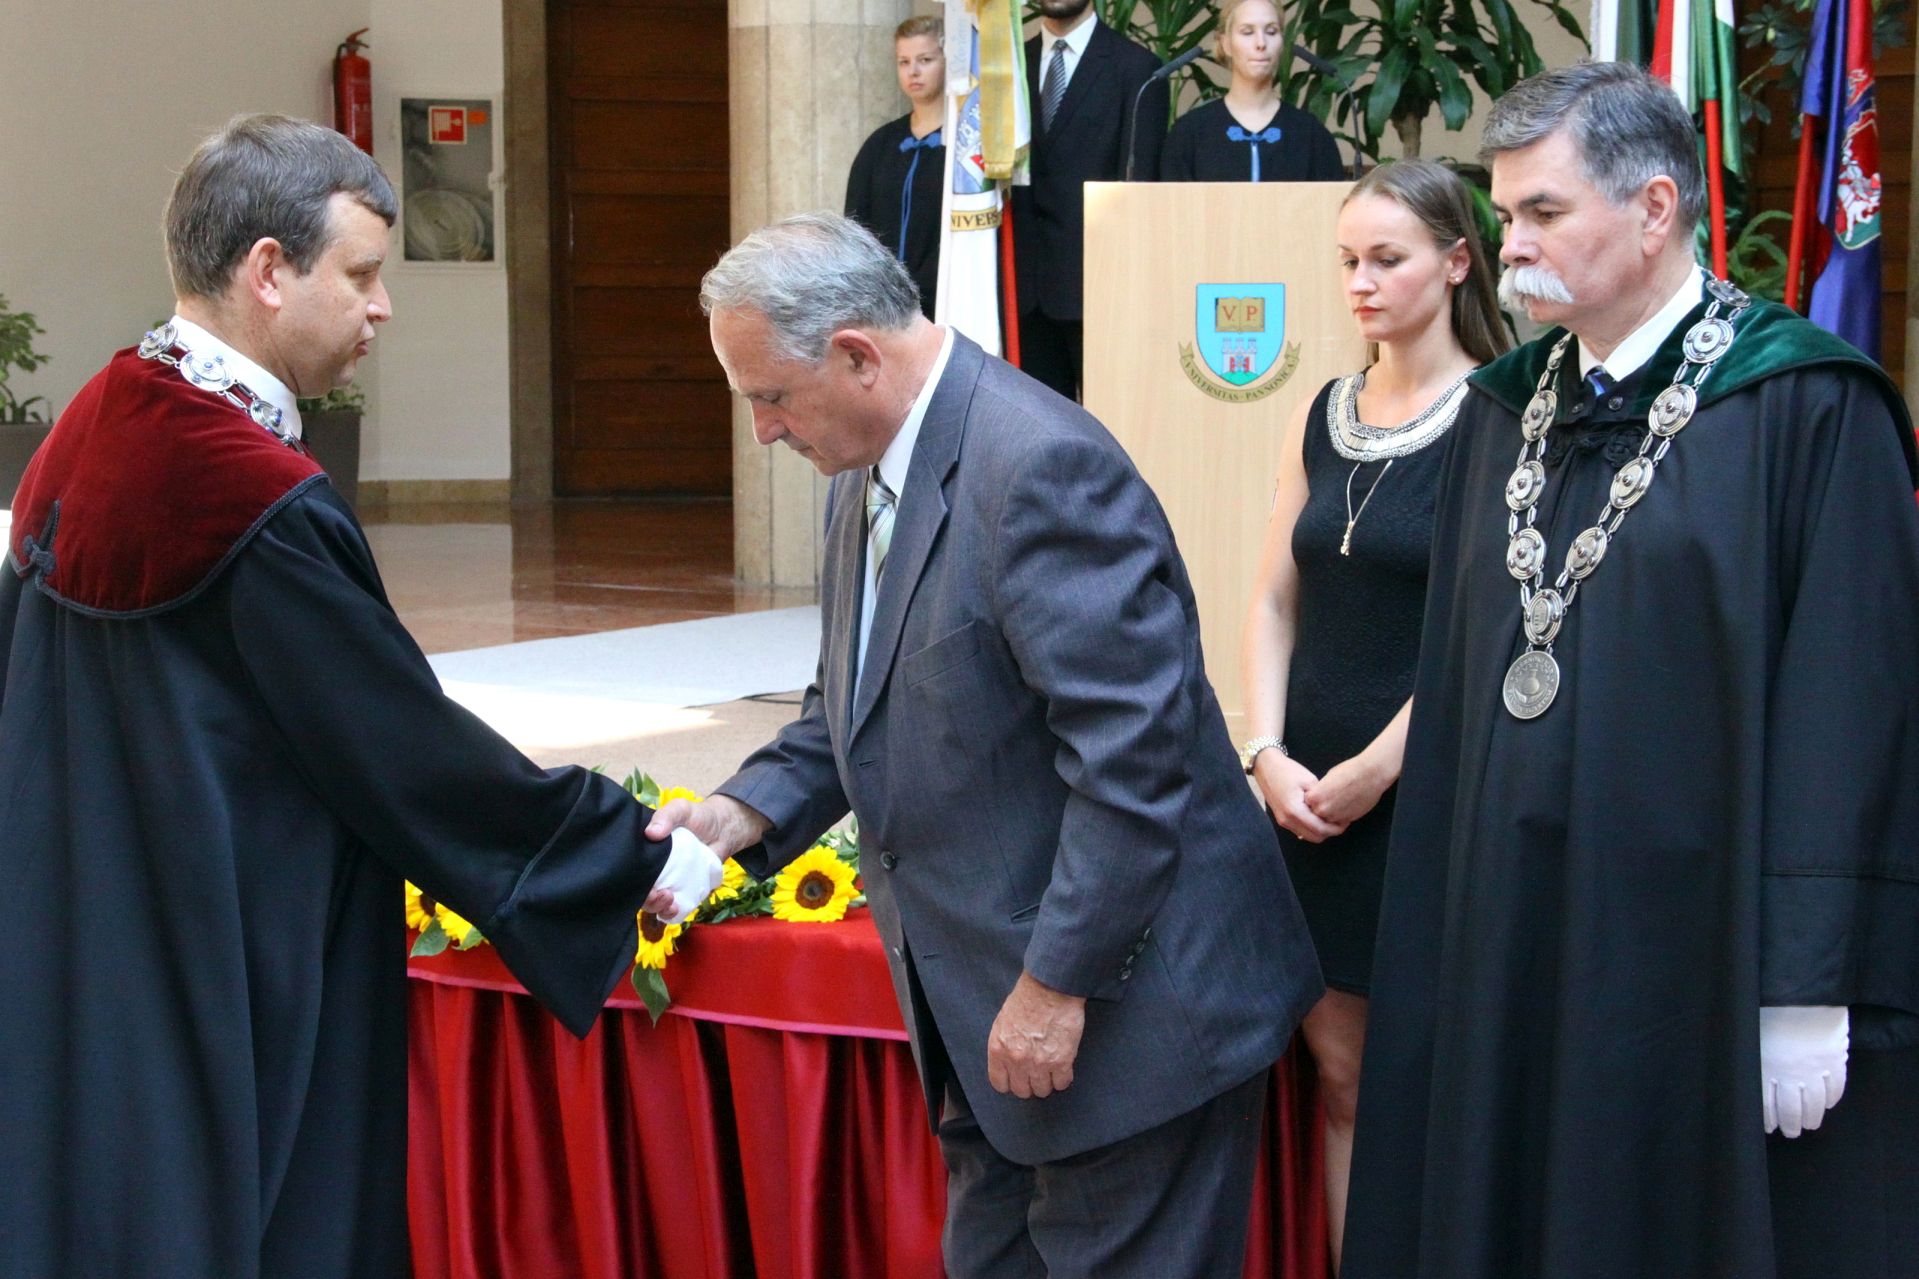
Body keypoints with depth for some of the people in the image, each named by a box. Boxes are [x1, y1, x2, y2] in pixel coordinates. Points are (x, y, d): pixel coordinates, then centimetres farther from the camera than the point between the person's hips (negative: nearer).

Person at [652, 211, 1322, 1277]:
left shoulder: (1042, 466, -23)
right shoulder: (870, 478, 9)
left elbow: (1132, 754, -26)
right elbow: (853, 703, 18)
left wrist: (1059, 985, -23)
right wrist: (747, 810, 0)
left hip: (1121, 998, -10)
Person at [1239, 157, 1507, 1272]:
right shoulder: (1321, 417, 10)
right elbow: (1275, 603, 10)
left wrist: (1374, 773, -13)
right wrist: (1269, 755, -3)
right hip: (1312, 794, 5)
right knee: (1341, 1073, 10)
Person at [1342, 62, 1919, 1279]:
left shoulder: (1810, 410, -10)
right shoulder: (1505, 414, 11)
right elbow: (1457, 682, 13)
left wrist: (1809, 987, -16)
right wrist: (1447, 936, 9)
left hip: (1700, 939, -6)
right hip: (1513, 934, 6)